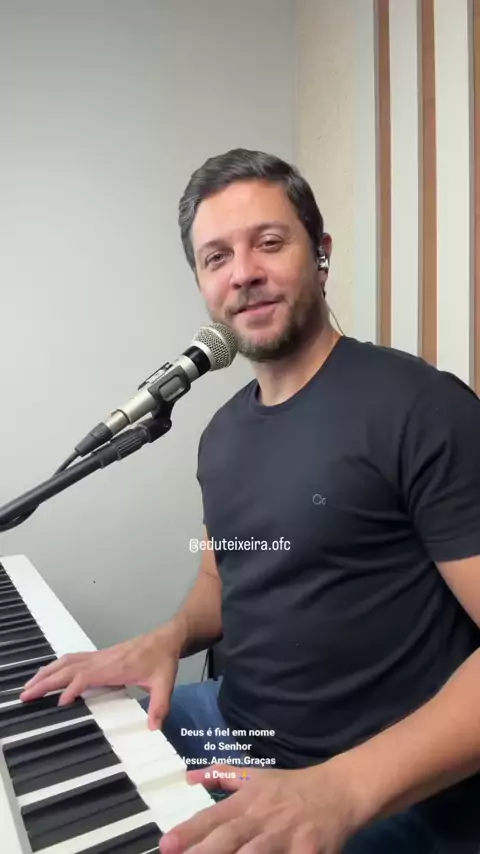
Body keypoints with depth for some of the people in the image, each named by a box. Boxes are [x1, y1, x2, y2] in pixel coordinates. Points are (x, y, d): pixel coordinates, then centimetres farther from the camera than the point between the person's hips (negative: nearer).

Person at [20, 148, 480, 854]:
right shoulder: (223, 431, 4)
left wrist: (340, 790, -29)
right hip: (236, 726, 7)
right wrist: (169, 637, -3)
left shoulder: (422, 406, -19)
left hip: (388, 794, -6)